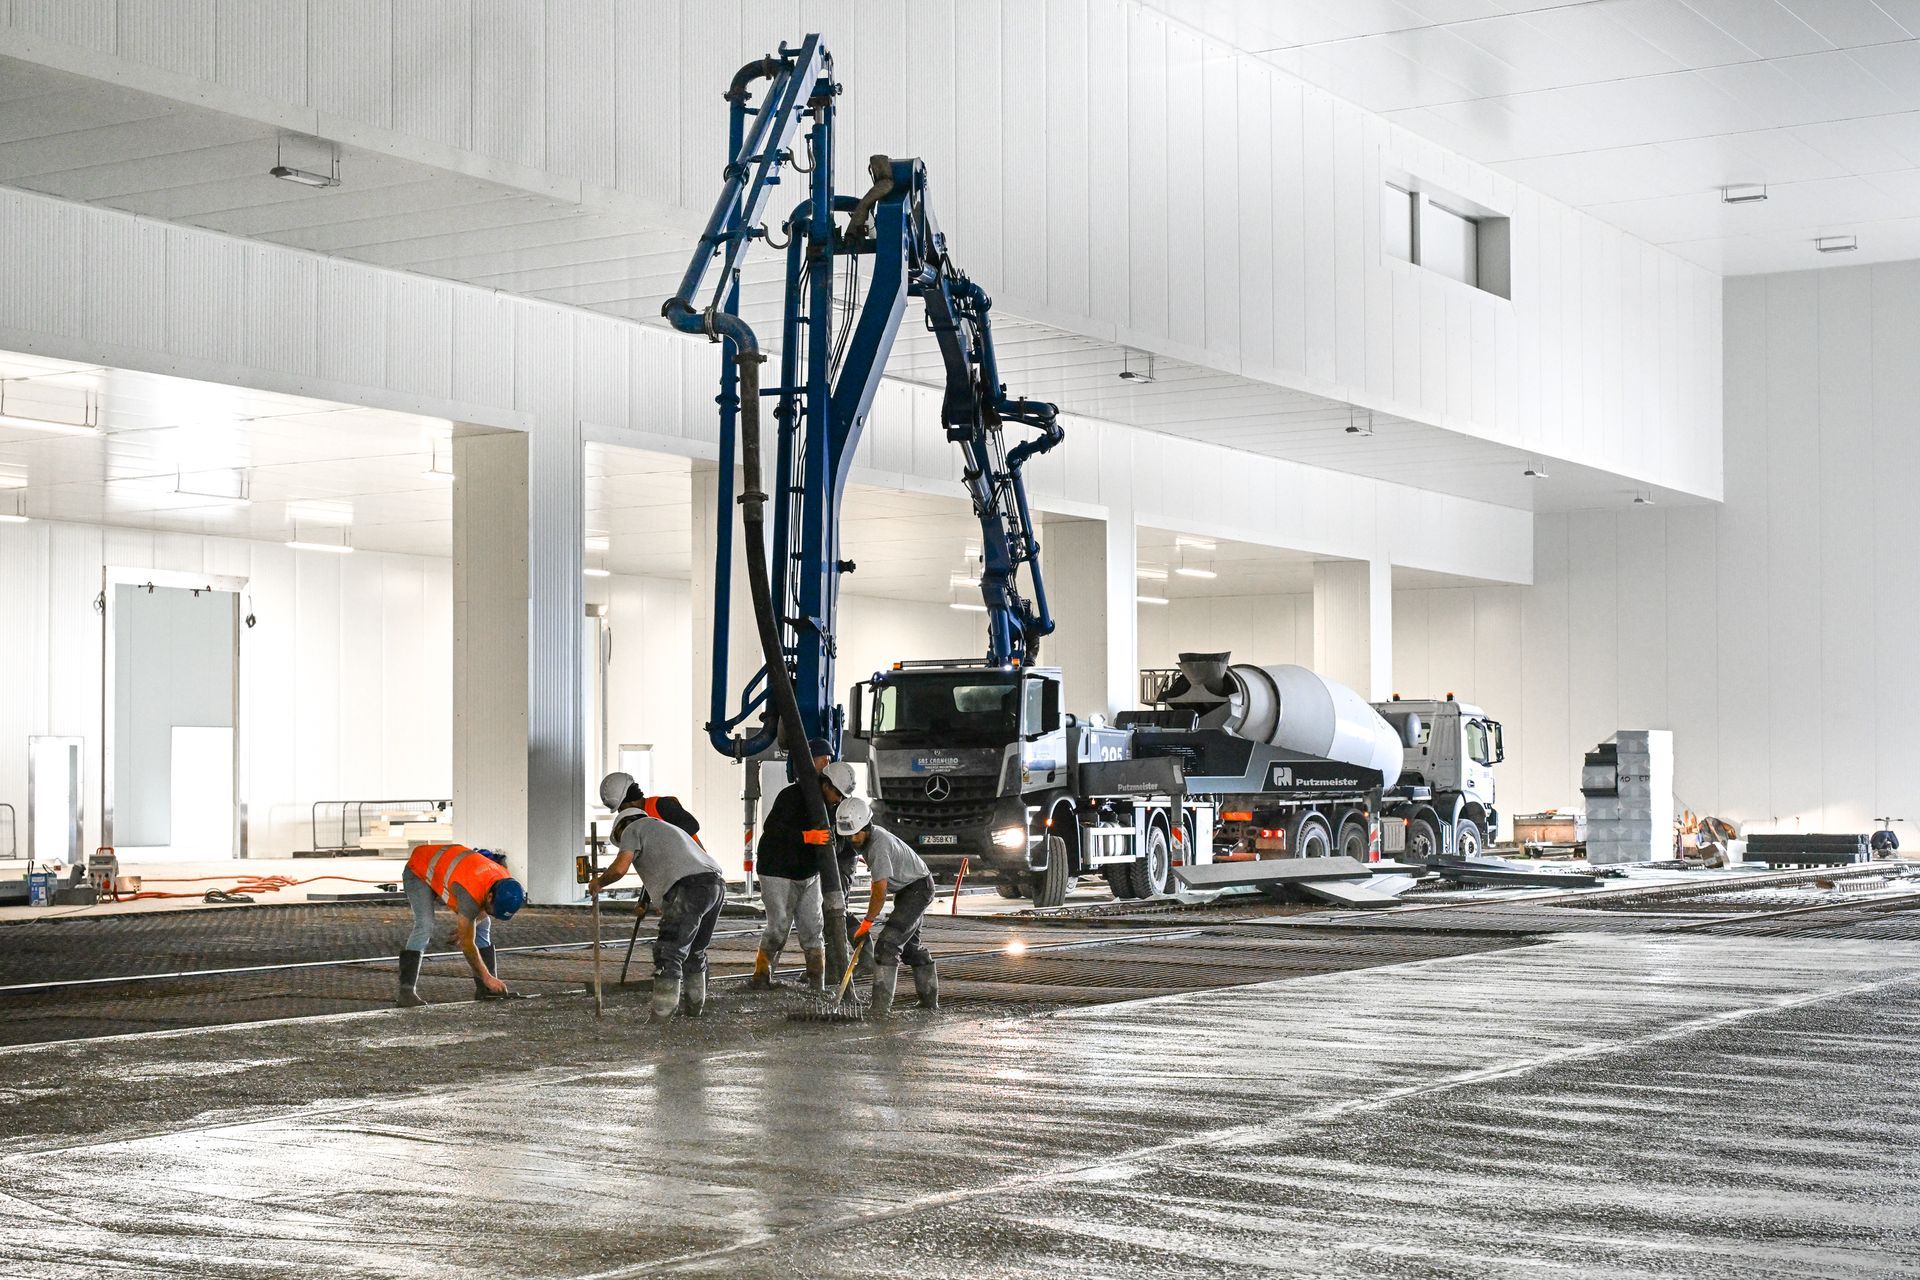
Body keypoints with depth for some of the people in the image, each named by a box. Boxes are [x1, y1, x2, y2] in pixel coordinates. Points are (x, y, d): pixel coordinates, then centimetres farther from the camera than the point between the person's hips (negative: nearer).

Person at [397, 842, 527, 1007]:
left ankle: (485, 989, 4)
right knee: (424, 926, -28)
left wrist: (466, 927, -6)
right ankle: (407, 990, -30)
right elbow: (467, 944, -31)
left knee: (483, 924, 0)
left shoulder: (505, 883, -20)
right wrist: (487, 977, -25)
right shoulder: (469, 894, -42)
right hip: (419, 872, -8)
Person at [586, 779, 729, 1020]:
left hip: (688, 887, -8)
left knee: (668, 950, -4)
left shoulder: (633, 829, 14)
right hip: (716, 883, 8)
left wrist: (598, 882, 17)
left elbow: (619, 867, 0)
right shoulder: (667, 828, 39)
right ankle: (693, 1004, 28)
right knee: (695, 951, 21)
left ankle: (663, 1009, -8)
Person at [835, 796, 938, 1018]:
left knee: (887, 944, -20)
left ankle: (881, 1007, -24)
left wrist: (869, 920, -17)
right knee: (911, 944, 22)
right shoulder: (868, 837, -1)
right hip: (908, 889, 11)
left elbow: (880, 891, -28)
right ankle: (929, 1000, 34)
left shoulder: (879, 845, -31)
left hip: (918, 889, -11)